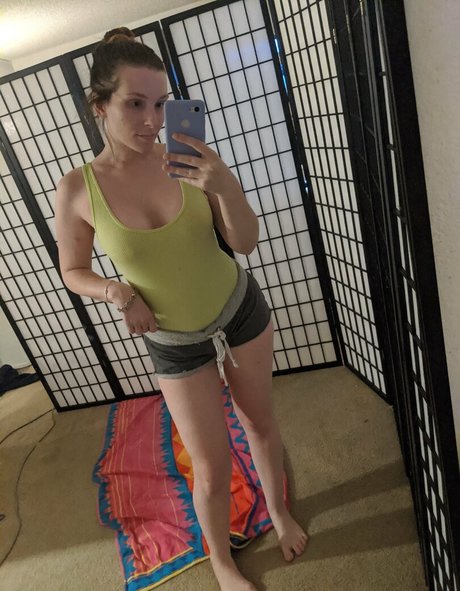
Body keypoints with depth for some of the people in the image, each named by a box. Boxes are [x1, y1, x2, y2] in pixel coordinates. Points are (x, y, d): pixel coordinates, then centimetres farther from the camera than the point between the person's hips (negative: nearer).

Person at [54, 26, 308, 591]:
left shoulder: (185, 159, -13)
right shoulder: (78, 188, -14)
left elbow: (246, 242, -9)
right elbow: (73, 272, 1)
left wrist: (227, 187, -27)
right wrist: (116, 291, -19)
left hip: (242, 310, 2)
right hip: (176, 346, -1)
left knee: (260, 422, 20)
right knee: (212, 468, 9)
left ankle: (279, 511, 53)